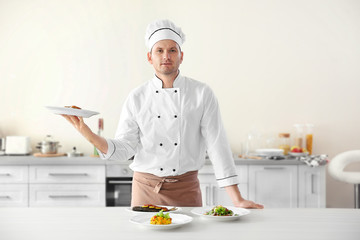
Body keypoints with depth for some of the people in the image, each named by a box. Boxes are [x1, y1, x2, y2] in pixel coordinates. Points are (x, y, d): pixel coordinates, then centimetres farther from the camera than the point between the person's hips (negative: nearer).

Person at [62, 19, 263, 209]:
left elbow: (217, 146, -7)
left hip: (186, 190, -1)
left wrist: (237, 200, -11)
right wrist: (88, 134, -19)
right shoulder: (137, 98, -1)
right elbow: (124, 149, -2)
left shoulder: (202, 94, -5)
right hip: (146, 189, 1)